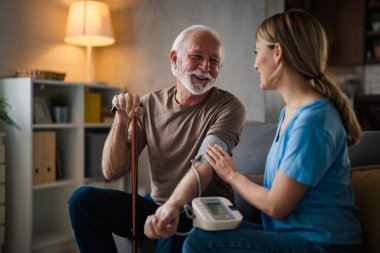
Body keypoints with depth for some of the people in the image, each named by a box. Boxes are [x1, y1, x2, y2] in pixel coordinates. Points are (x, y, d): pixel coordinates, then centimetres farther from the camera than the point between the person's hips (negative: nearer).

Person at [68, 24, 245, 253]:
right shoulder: (150, 105, 2)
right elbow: (112, 172, 1)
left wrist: (173, 205, -45)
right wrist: (122, 120, -14)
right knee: (83, 198, -12)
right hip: (156, 206, 4)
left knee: (174, 232, -36)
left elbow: (205, 165, -26)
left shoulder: (228, 106, -9)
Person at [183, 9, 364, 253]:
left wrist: (232, 175, -3)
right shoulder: (290, 111, 8)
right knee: (203, 229, 5)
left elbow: (276, 206, -18)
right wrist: (232, 173, 8)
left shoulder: (313, 119, -22)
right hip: (295, 231, 9)